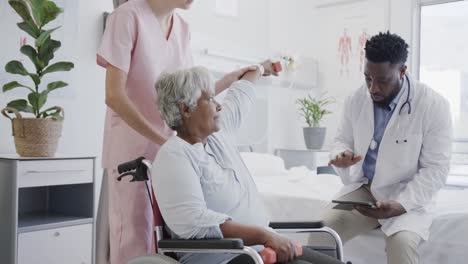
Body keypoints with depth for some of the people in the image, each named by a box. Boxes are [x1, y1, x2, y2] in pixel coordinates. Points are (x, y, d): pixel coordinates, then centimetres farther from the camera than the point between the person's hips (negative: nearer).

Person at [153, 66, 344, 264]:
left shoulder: (218, 132, 10)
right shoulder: (173, 156, -14)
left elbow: (240, 94, 31)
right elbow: (193, 221, -26)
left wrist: (259, 68, 47)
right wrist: (264, 235, -27)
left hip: (260, 247, 8)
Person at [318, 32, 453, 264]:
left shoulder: (434, 106, -14)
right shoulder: (356, 100, -2)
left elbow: (435, 170, -12)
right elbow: (342, 140, 12)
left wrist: (401, 205, -25)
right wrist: (341, 155, -14)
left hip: (407, 196, -3)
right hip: (362, 189, 3)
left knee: (402, 242, -33)